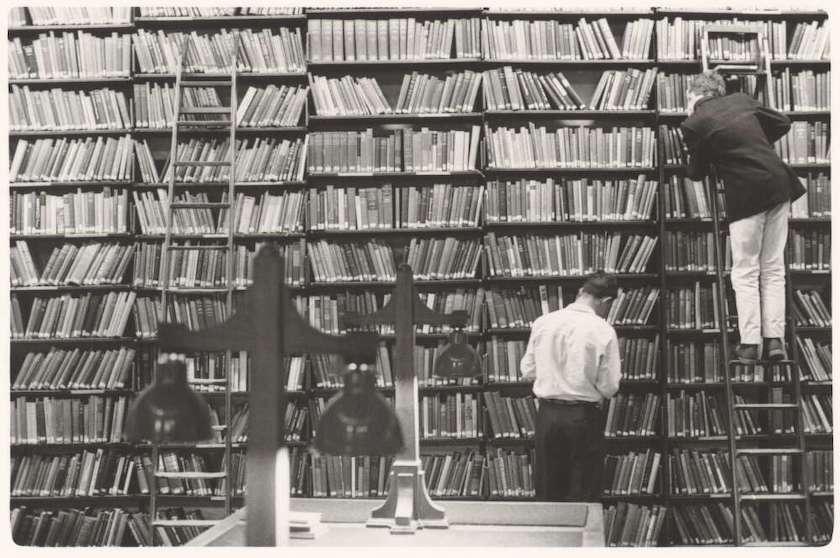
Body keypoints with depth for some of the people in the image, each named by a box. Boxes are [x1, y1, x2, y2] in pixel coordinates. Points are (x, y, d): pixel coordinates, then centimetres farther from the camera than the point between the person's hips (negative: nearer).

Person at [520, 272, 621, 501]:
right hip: (584, 418, -3)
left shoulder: (542, 323, -1)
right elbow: (609, 387, -9)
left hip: (547, 414, 4)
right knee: (582, 496, 7)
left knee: (547, 493, 14)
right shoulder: (603, 330, -12)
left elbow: (527, 371, 6)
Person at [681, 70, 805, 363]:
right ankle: (775, 341, 9)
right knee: (773, 269, 11)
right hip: (779, 183, 5)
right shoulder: (742, 100, 11)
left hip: (747, 196, -5)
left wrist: (689, 165, 27)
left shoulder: (694, 124, -4)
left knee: (745, 274, 4)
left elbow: (696, 173, 6)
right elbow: (783, 123, 19)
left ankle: (749, 346, 4)